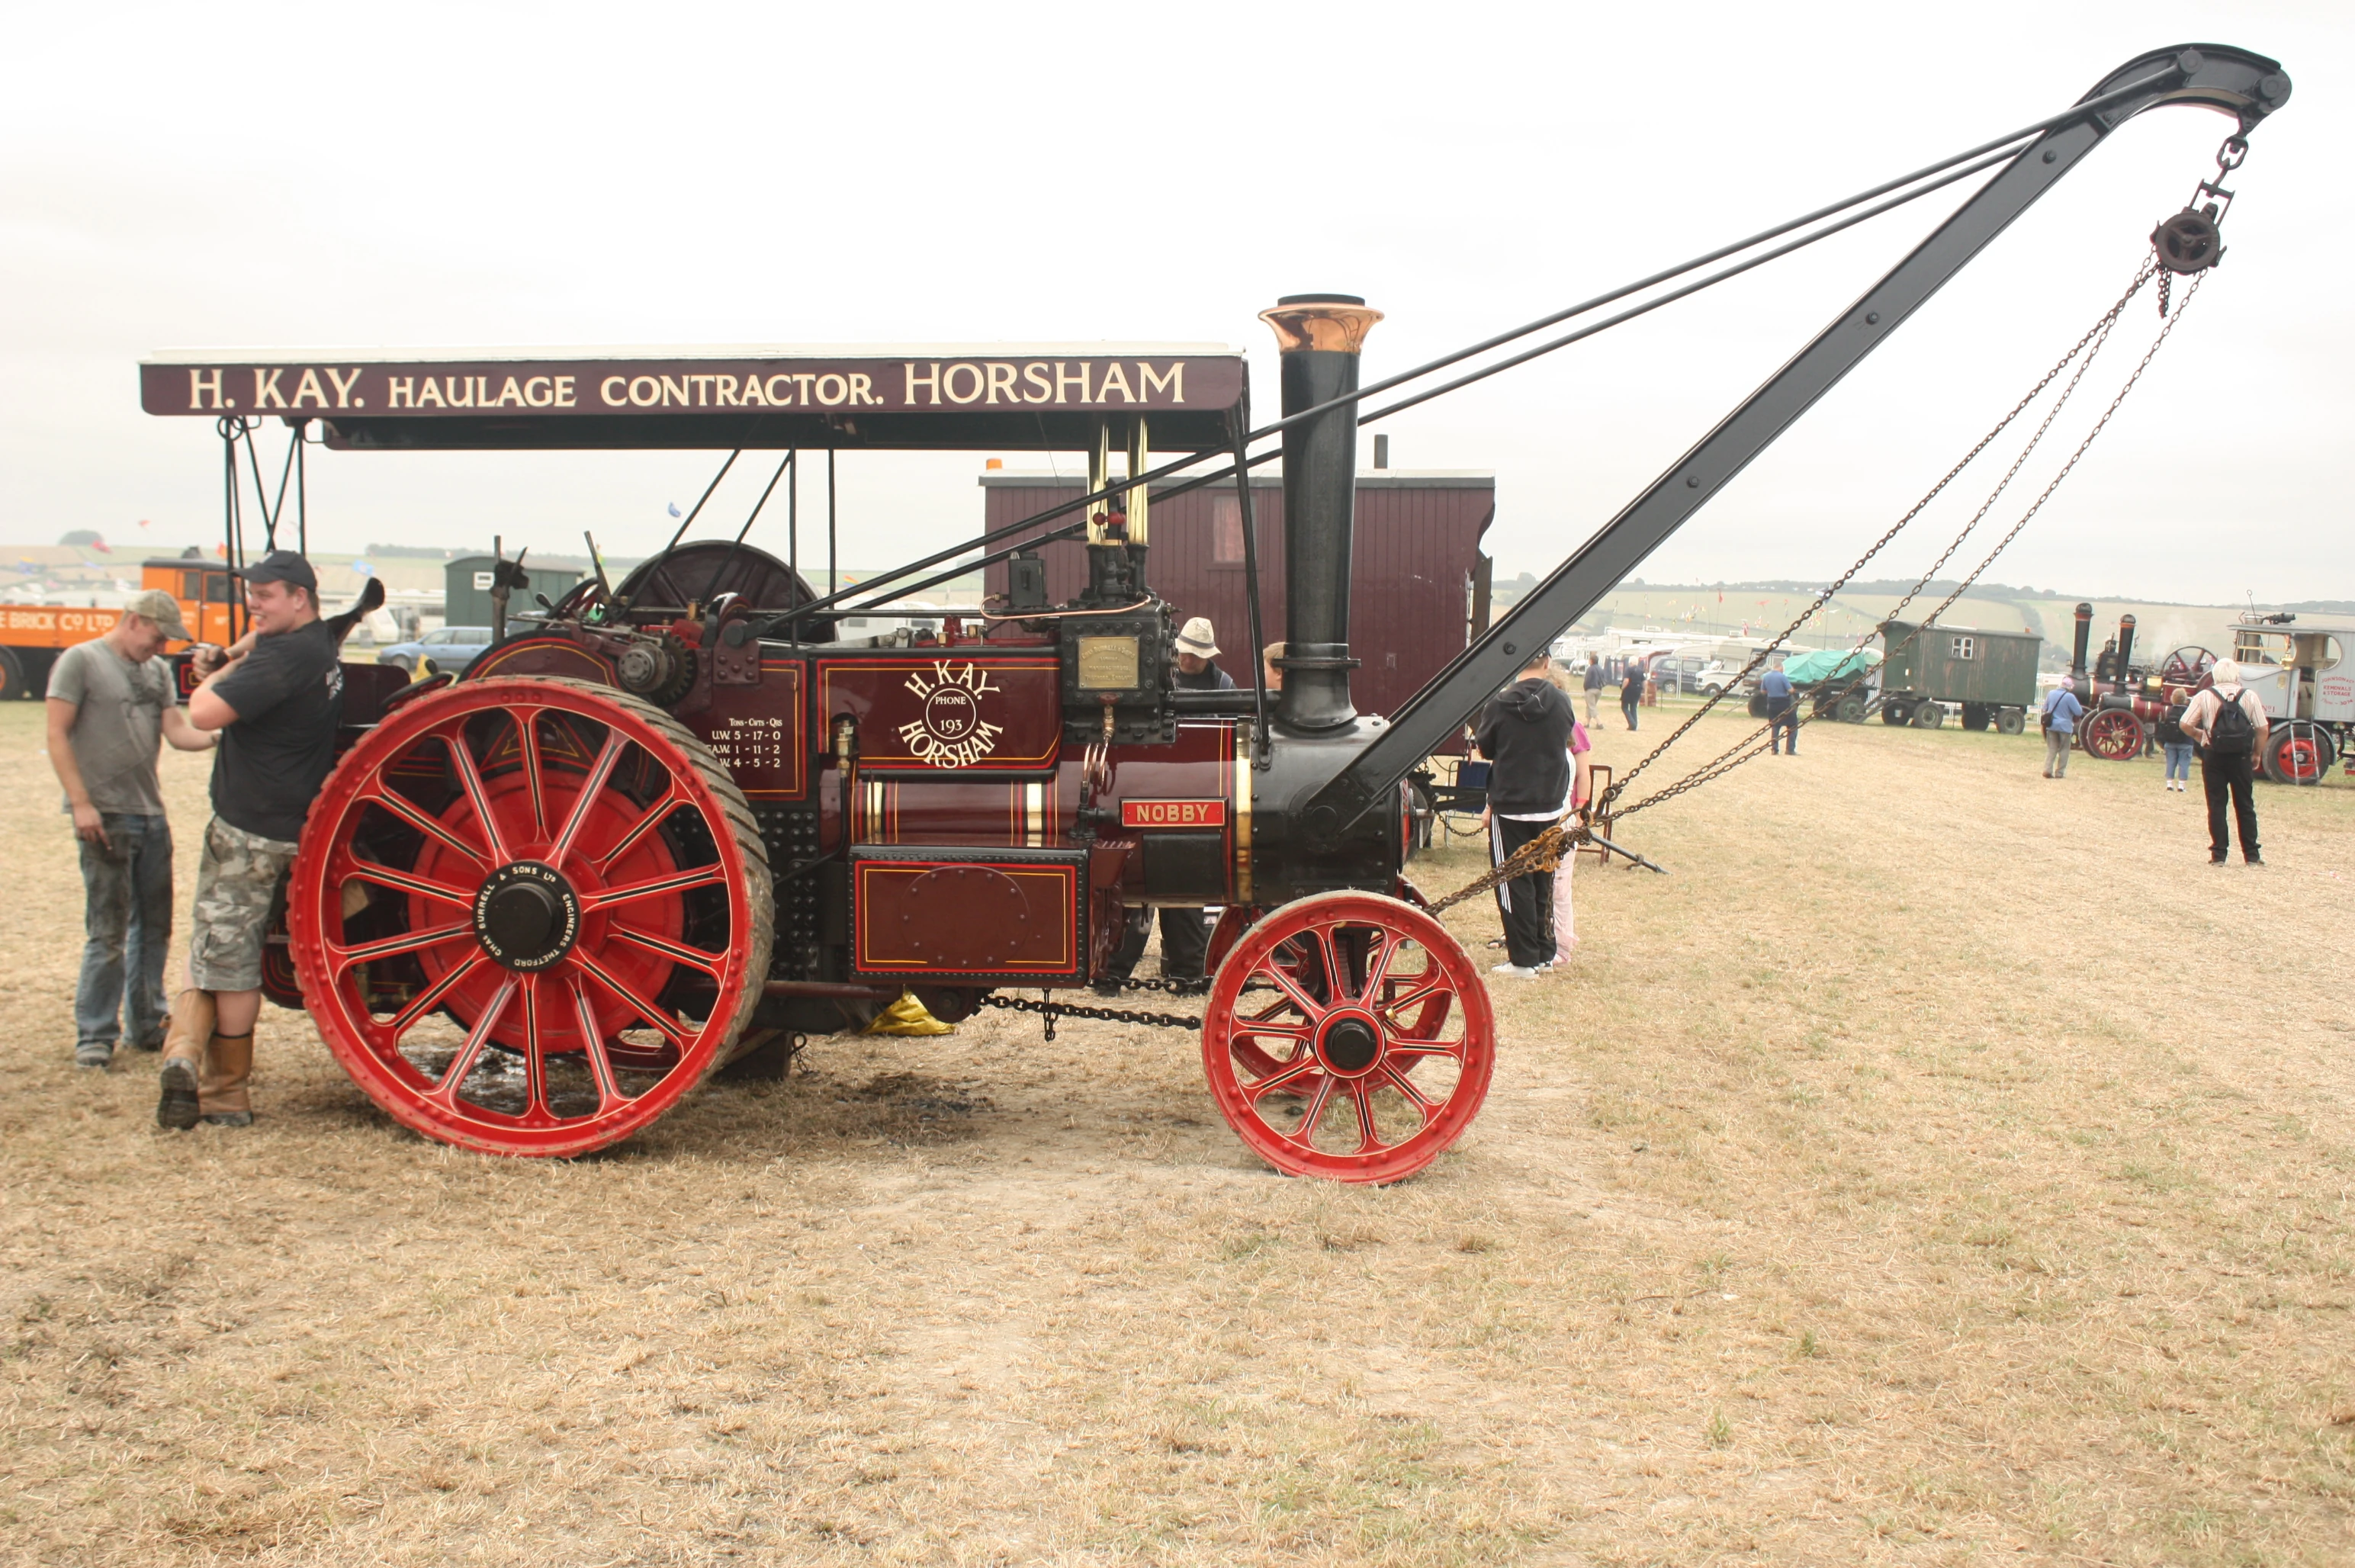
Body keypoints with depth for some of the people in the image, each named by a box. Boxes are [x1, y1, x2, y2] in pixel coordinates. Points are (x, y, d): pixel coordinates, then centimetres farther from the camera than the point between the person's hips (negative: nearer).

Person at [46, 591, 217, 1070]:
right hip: (105, 816, -7)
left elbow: (178, 732, 5)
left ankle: (146, 1025, 24)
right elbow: (58, 736, -9)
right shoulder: (81, 660, -5)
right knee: (108, 932, -6)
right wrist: (81, 803, -15)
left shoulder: (156, 671, 14)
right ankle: (94, 1036, 3)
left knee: (154, 926, 12)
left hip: (151, 815, 7)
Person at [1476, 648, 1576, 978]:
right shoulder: (1561, 704, -6)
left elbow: (1485, 748, 0)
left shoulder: (1501, 704, -13)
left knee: (1514, 883, 4)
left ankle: (1523, 959, 4)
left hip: (1510, 808, -3)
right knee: (1543, 882, 16)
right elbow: (1564, 743, 8)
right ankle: (1544, 953, 23)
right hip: (1551, 808, 4)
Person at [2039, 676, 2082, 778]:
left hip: (2051, 726, 4)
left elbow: (2045, 709, 13)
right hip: (2065, 727, -4)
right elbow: (2078, 712, -10)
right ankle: (2059, 773, 5)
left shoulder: (2051, 693, 2)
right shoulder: (2070, 697, -15)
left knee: (2051, 749, 10)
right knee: (2064, 751, 6)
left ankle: (2048, 770, -3)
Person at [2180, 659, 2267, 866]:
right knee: (2245, 806, 10)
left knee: (2216, 805, 5)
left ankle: (2218, 854, 3)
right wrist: (2257, 754, 9)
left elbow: (2185, 725, -6)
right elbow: (2262, 728, -2)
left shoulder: (2204, 697, -3)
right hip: (2241, 756, 1)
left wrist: (2200, 736, 12)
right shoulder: (2249, 696, 0)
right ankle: (2251, 855, 13)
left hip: (2214, 756, -1)